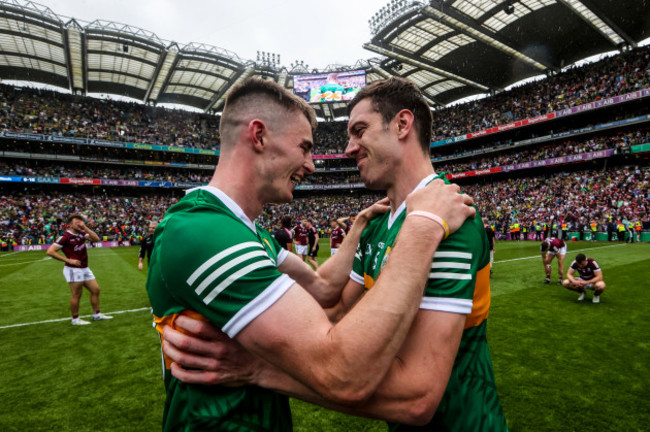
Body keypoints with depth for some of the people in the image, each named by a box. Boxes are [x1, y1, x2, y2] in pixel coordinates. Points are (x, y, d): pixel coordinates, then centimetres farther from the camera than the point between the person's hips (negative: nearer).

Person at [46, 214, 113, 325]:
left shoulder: (81, 233, 8)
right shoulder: (65, 237, -13)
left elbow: (96, 239, -2)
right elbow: (50, 251, -16)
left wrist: (85, 227, -10)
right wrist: (68, 260, -18)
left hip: (84, 268, 8)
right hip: (73, 269, -8)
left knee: (95, 290, 11)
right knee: (76, 294, 0)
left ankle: (97, 314, 21)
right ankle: (75, 319, 14)